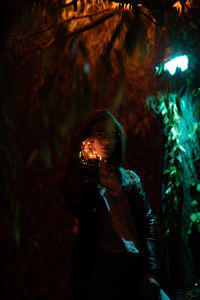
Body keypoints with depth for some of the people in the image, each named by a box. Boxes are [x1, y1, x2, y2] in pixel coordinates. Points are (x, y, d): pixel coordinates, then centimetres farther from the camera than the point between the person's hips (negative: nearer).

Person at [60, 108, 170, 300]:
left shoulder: (129, 177, 18)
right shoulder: (75, 179, 11)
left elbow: (148, 222, 8)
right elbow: (83, 212, -10)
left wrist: (152, 272, -3)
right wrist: (92, 166, -8)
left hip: (135, 265, 3)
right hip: (97, 266, -2)